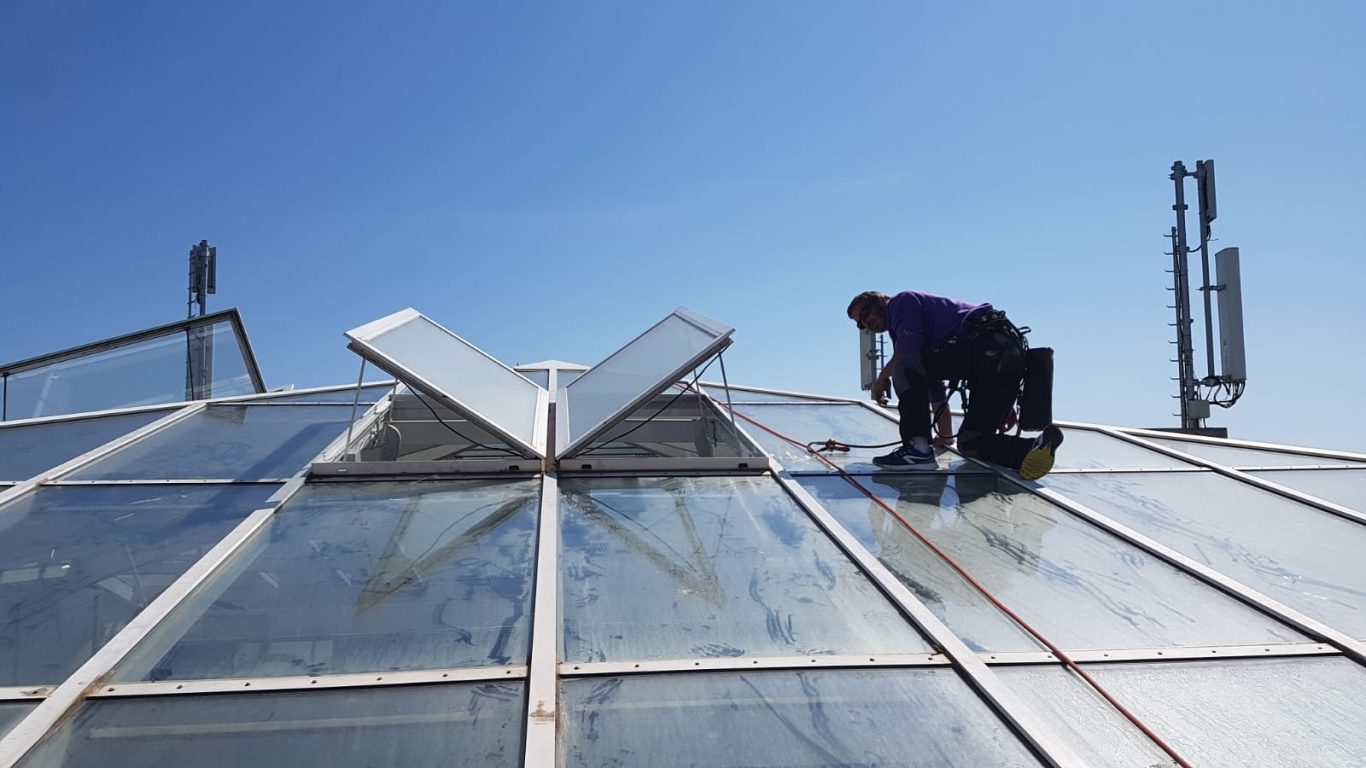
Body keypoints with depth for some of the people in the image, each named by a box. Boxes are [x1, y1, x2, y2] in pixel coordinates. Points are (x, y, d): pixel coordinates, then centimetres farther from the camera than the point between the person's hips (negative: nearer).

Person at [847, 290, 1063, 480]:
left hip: (988, 343, -10)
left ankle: (917, 449, -20)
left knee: (904, 365, -16)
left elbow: (906, 352, -9)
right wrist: (945, 437, 39)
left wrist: (883, 378, 6)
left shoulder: (902, 301, 8)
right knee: (970, 443, 10)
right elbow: (935, 389, 37)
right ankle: (1036, 446, -13)